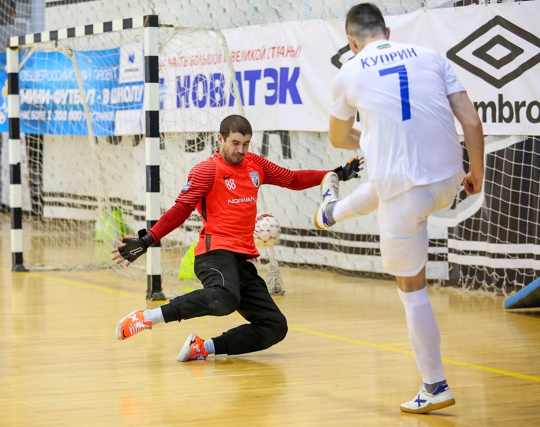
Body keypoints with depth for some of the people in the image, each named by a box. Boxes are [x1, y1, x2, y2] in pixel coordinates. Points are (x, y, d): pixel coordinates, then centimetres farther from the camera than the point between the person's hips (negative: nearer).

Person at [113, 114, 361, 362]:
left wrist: (337, 174, 19)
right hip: (216, 252, -8)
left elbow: (293, 179, 26)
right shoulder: (207, 170, -1)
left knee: (275, 327, -3)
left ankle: (204, 348, -8)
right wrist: (147, 240, -17)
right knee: (225, 298, -41)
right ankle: (148, 317, -37)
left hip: (244, 260, 8)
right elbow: (180, 210, -6)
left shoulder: (255, 164, 17)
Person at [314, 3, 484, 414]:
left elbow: (339, 139, 19)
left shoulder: (349, 73, 1)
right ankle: (333, 211, 69)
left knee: (412, 288, 10)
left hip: (404, 188, -4)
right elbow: (472, 122, 0)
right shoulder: (430, 57, 5)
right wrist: (477, 173, 15)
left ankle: (435, 387, 15)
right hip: (449, 179, 5)